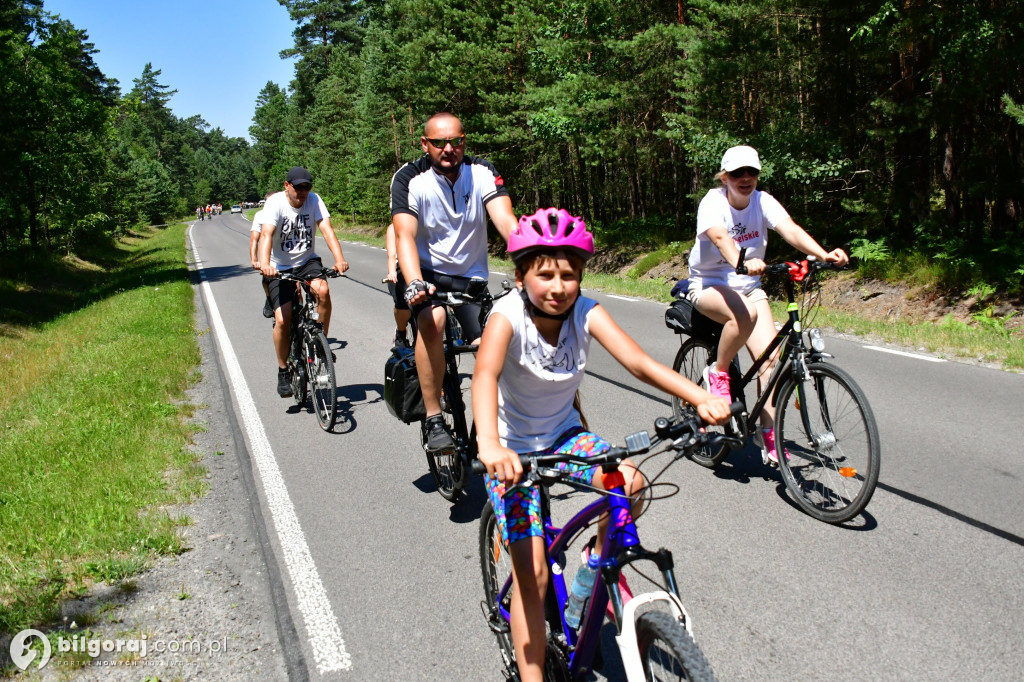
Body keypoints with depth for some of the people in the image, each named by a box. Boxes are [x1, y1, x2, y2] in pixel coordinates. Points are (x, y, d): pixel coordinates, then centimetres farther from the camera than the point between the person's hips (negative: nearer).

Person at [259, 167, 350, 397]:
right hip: (279, 267, -2)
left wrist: (339, 259, -37)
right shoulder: (275, 203, -15)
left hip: (307, 261, 2)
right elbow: (267, 234, -29)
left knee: (323, 290, -30)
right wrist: (264, 264, -47)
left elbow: (327, 229, -20)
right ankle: (283, 371, 8)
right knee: (282, 320, -13)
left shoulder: (314, 201, -8)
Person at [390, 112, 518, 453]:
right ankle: (433, 421, -23)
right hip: (424, 272, -2)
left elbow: (506, 221, -25)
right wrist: (415, 283, -47)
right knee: (432, 319, -34)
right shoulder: (409, 179, -15)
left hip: (471, 277, 2)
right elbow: (405, 235, -27)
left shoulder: (482, 173, -11)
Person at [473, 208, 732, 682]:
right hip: (513, 450, -4)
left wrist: (702, 399, -42)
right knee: (533, 572, -11)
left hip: (565, 435, 4)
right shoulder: (507, 316, -24)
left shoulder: (587, 313, -14)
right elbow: (485, 374, -42)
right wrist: (489, 444, -60)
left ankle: (598, 564, 7)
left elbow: (639, 363, -26)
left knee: (631, 483, -22)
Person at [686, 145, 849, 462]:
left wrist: (824, 254, -42)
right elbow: (719, 236, -37)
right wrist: (742, 262, -58)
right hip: (708, 285, -4)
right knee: (744, 314, -38)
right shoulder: (713, 202, -15)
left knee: (771, 357, -12)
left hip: (748, 286, 4)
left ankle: (768, 435, -1)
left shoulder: (763, 201, -5)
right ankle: (717, 373, -12)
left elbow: (790, 229, -23)